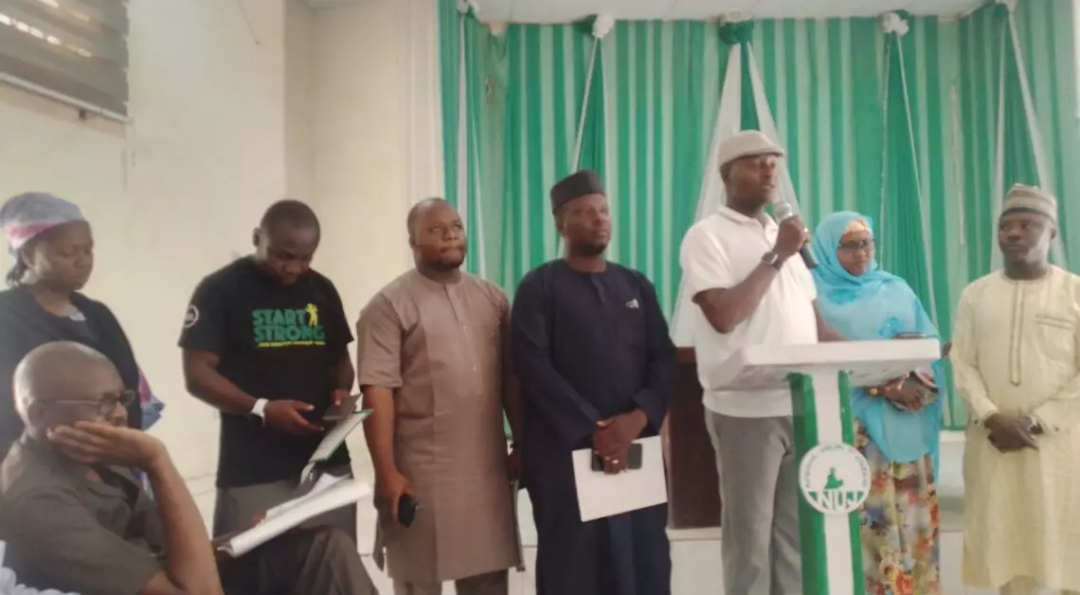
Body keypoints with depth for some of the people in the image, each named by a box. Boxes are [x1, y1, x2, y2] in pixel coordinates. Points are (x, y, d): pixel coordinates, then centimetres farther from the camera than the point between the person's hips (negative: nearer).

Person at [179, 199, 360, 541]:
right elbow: (197, 375, -7)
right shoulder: (220, 290, -5)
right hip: (253, 475, -4)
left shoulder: (322, 290, 9)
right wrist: (260, 408, -21)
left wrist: (342, 390, -4)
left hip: (328, 463, 5)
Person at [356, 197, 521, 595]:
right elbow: (377, 392, -12)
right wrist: (386, 472, -16)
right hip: (421, 473, -4)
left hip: (488, 468, 5)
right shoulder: (389, 305, -6)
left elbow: (511, 378, 14)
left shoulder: (492, 298, 11)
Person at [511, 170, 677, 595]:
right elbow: (534, 368, -10)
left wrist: (638, 417, -11)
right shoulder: (539, 287, 0)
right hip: (566, 452, -4)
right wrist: (592, 429, -15)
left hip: (637, 448, 4)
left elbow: (663, 359, 7)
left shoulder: (637, 286, 13)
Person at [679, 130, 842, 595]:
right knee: (750, 535, 4)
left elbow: (813, 320, 17)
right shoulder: (707, 237, -5)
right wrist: (776, 257, -12)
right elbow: (723, 315, -18)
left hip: (802, 406, 6)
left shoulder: (782, 234, 16)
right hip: (746, 411, -6)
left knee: (797, 532, 12)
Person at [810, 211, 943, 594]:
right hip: (851, 422, -4)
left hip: (906, 423, 5)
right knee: (865, 515, -6)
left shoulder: (897, 290, 15)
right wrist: (884, 388, -19)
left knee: (912, 513, 6)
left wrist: (916, 380, -11)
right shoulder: (816, 295, 0)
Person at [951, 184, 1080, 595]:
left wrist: (1035, 424, -12)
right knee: (1005, 538, 4)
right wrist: (992, 418, -12)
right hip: (993, 440, 2)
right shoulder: (975, 295, 8)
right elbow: (962, 365, 3)